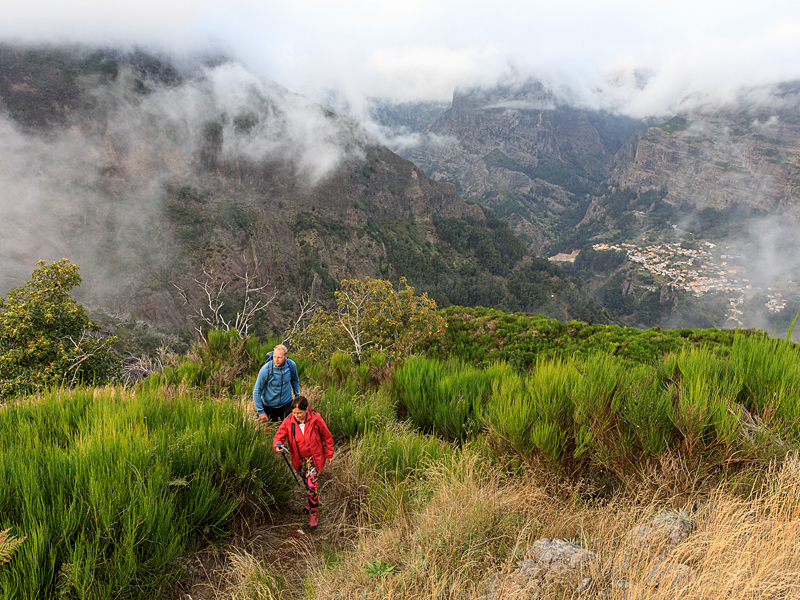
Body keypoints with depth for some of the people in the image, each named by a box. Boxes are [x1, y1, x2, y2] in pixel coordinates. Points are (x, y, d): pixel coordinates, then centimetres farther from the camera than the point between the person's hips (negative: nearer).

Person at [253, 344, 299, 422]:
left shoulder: (291, 365, -14)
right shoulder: (266, 369, -24)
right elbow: (256, 391, -16)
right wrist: (260, 411, -15)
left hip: (287, 404, 2)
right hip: (269, 406, -2)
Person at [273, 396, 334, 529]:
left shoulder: (315, 419, -21)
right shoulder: (288, 422, -16)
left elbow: (327, 436, -7)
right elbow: (279, 436, -14)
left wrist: (329, 454, 1)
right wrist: (278, 446, -39)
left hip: (314, 457, -3)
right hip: (299, 458, 3)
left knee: (311, 484, -13)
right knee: (307, 482, 19)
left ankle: (314, 512, 6)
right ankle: (313, 502, 47)